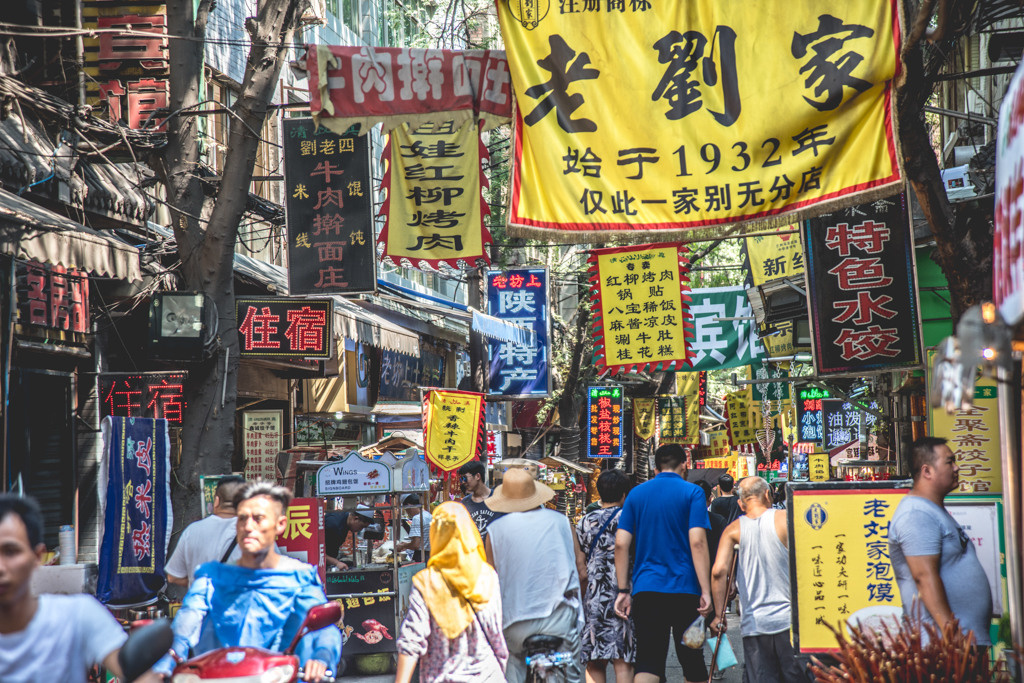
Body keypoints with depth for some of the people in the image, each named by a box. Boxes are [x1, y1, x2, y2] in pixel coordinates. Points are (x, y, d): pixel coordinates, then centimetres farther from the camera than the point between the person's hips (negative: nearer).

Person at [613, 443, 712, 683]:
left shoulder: (636, 494, 9)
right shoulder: (692, 492, -1)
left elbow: (621, 543, 3)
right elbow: (697, 542, -11)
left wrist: (623, 590, 6)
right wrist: (706, 591, -12)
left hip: (645, 589, 2)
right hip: (684, 589, -2)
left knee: (647, 663, -1)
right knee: (692, 663, 11)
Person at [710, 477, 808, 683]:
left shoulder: (733, 530, 3)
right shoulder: (785, 519, -1)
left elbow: (718, 571, -7)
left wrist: (719, 615, -1)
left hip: (753, 623, 1)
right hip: (788, 619, -1)